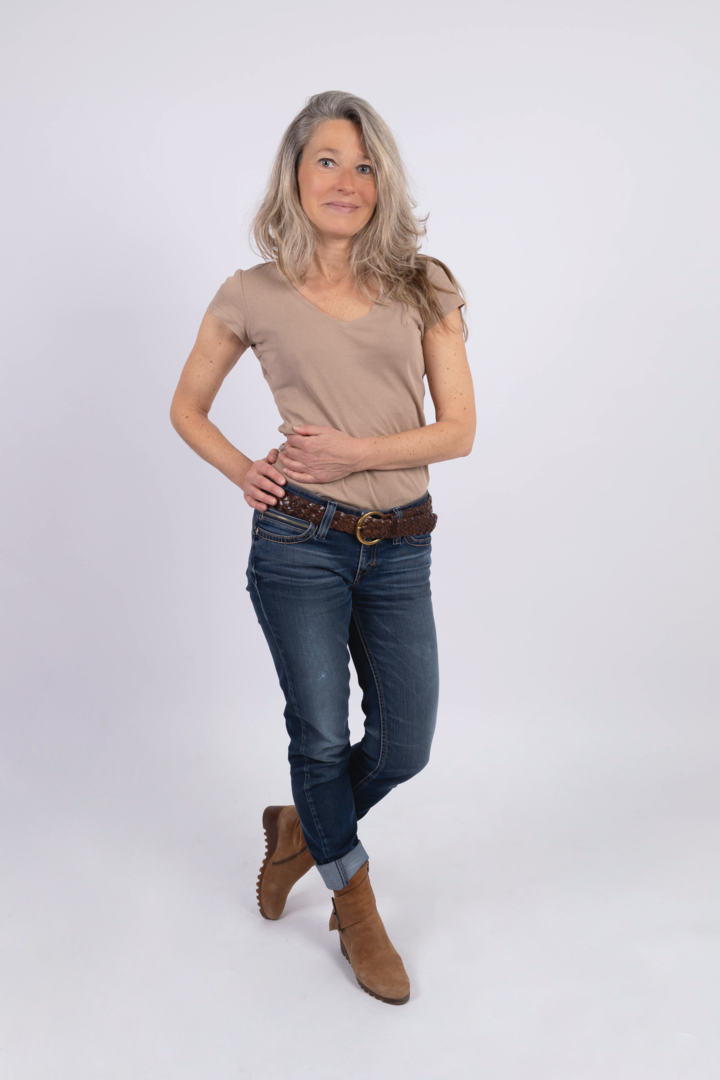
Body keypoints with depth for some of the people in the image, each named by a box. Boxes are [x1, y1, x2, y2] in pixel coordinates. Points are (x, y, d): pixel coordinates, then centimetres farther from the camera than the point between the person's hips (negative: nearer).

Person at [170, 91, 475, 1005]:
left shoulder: (424, 288, 5)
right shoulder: (253, 296, 2)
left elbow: (459, 428, 0)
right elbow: (187, 407, 13)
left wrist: (359, 452, -14)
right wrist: (243, 473, -3)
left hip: (400, 548, 3)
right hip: (300, 541, -2)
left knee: (404, 745, 7)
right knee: (321, 732, 5)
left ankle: (297, 829, 39)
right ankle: (355, 906, 33)